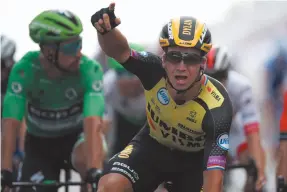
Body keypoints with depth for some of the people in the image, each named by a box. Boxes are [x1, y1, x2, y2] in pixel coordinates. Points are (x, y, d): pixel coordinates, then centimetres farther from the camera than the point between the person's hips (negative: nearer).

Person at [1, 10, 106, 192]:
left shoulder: (89, 69, -28)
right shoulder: (24, 70, -26)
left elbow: (93, 122, -38)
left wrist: (94, 170, -50)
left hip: (76, 136, -2)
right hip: (39, 144, 2)